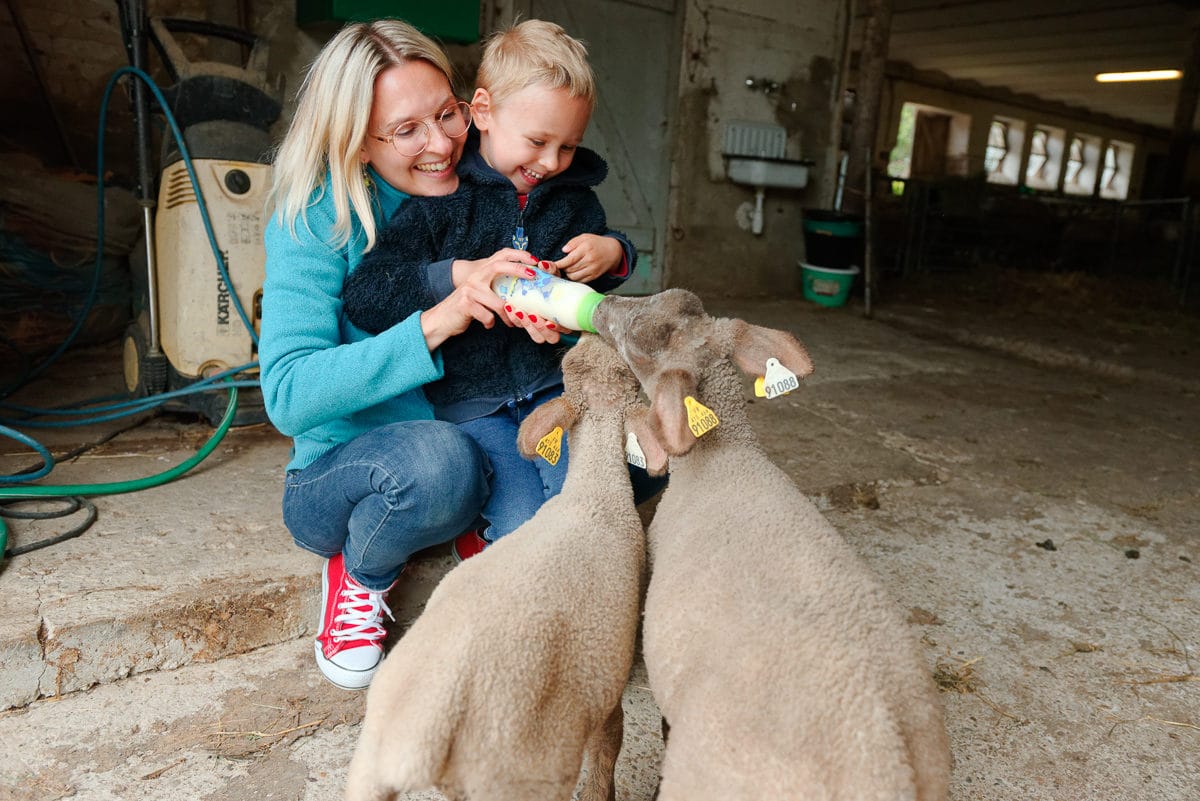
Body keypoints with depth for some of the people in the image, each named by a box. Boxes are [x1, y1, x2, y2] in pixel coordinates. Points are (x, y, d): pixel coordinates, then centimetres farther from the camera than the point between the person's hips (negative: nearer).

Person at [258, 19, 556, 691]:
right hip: (342, 475, -3)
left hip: (489, 442, 4)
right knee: (440, 458, -38)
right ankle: (361, 575, -3)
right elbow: (288, 395, -24)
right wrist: (436, 322, -35)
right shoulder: (315, 219, -15)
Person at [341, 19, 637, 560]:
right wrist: (460, 276, -28)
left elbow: (596, 288, 24)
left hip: (550, 383, 4)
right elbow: (362, 298, -15)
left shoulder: (575, 199, 8)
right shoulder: (440, 201, -7)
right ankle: (473, 535, 18)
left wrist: (612, 253, -1)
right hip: (468, 401, -4)